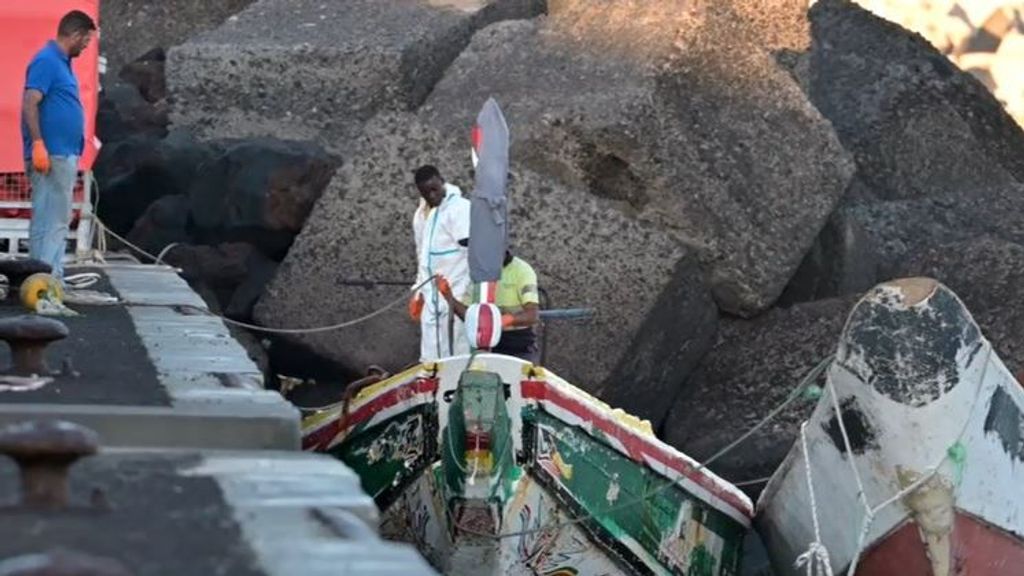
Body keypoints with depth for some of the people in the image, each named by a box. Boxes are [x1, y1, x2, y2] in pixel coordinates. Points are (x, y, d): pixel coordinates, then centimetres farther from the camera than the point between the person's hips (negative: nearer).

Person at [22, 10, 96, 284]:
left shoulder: (61, 62, 17)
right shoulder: (46, 61, -12)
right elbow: (29, 105, -20)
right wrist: (38, 145, -25)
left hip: (65, 156, 10)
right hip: (51, 156, -10)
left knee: (59, 220, 12)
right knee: (48, 220, -9)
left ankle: (54, 278, 16)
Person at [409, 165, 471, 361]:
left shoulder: (459, 208, -9)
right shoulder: (421, 214, 15)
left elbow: (473, 251, -13)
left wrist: (465, 293, -18)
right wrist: (419, 290, 20)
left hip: (455, 293, -7)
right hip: (431, 294, 7)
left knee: (457, 352, -8)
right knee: (431, 354, 7)